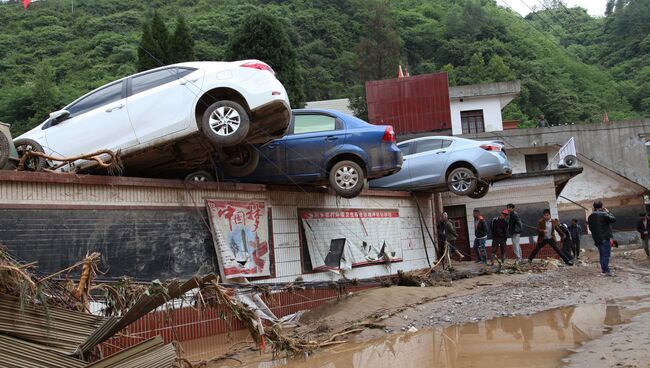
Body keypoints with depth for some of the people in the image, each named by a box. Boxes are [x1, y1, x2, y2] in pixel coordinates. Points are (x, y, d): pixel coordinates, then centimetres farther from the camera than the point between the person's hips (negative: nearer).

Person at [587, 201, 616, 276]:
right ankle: (606, 270, -10)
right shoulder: (603, 214, -12)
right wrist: (608, 212, 2)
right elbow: (613, 219, -11)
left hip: (596, 239, 7)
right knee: (606, 255, -7)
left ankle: (603, 269, 17)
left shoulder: (590, 217, 11)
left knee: (602, 255, 15)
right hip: (605, 238, -7)